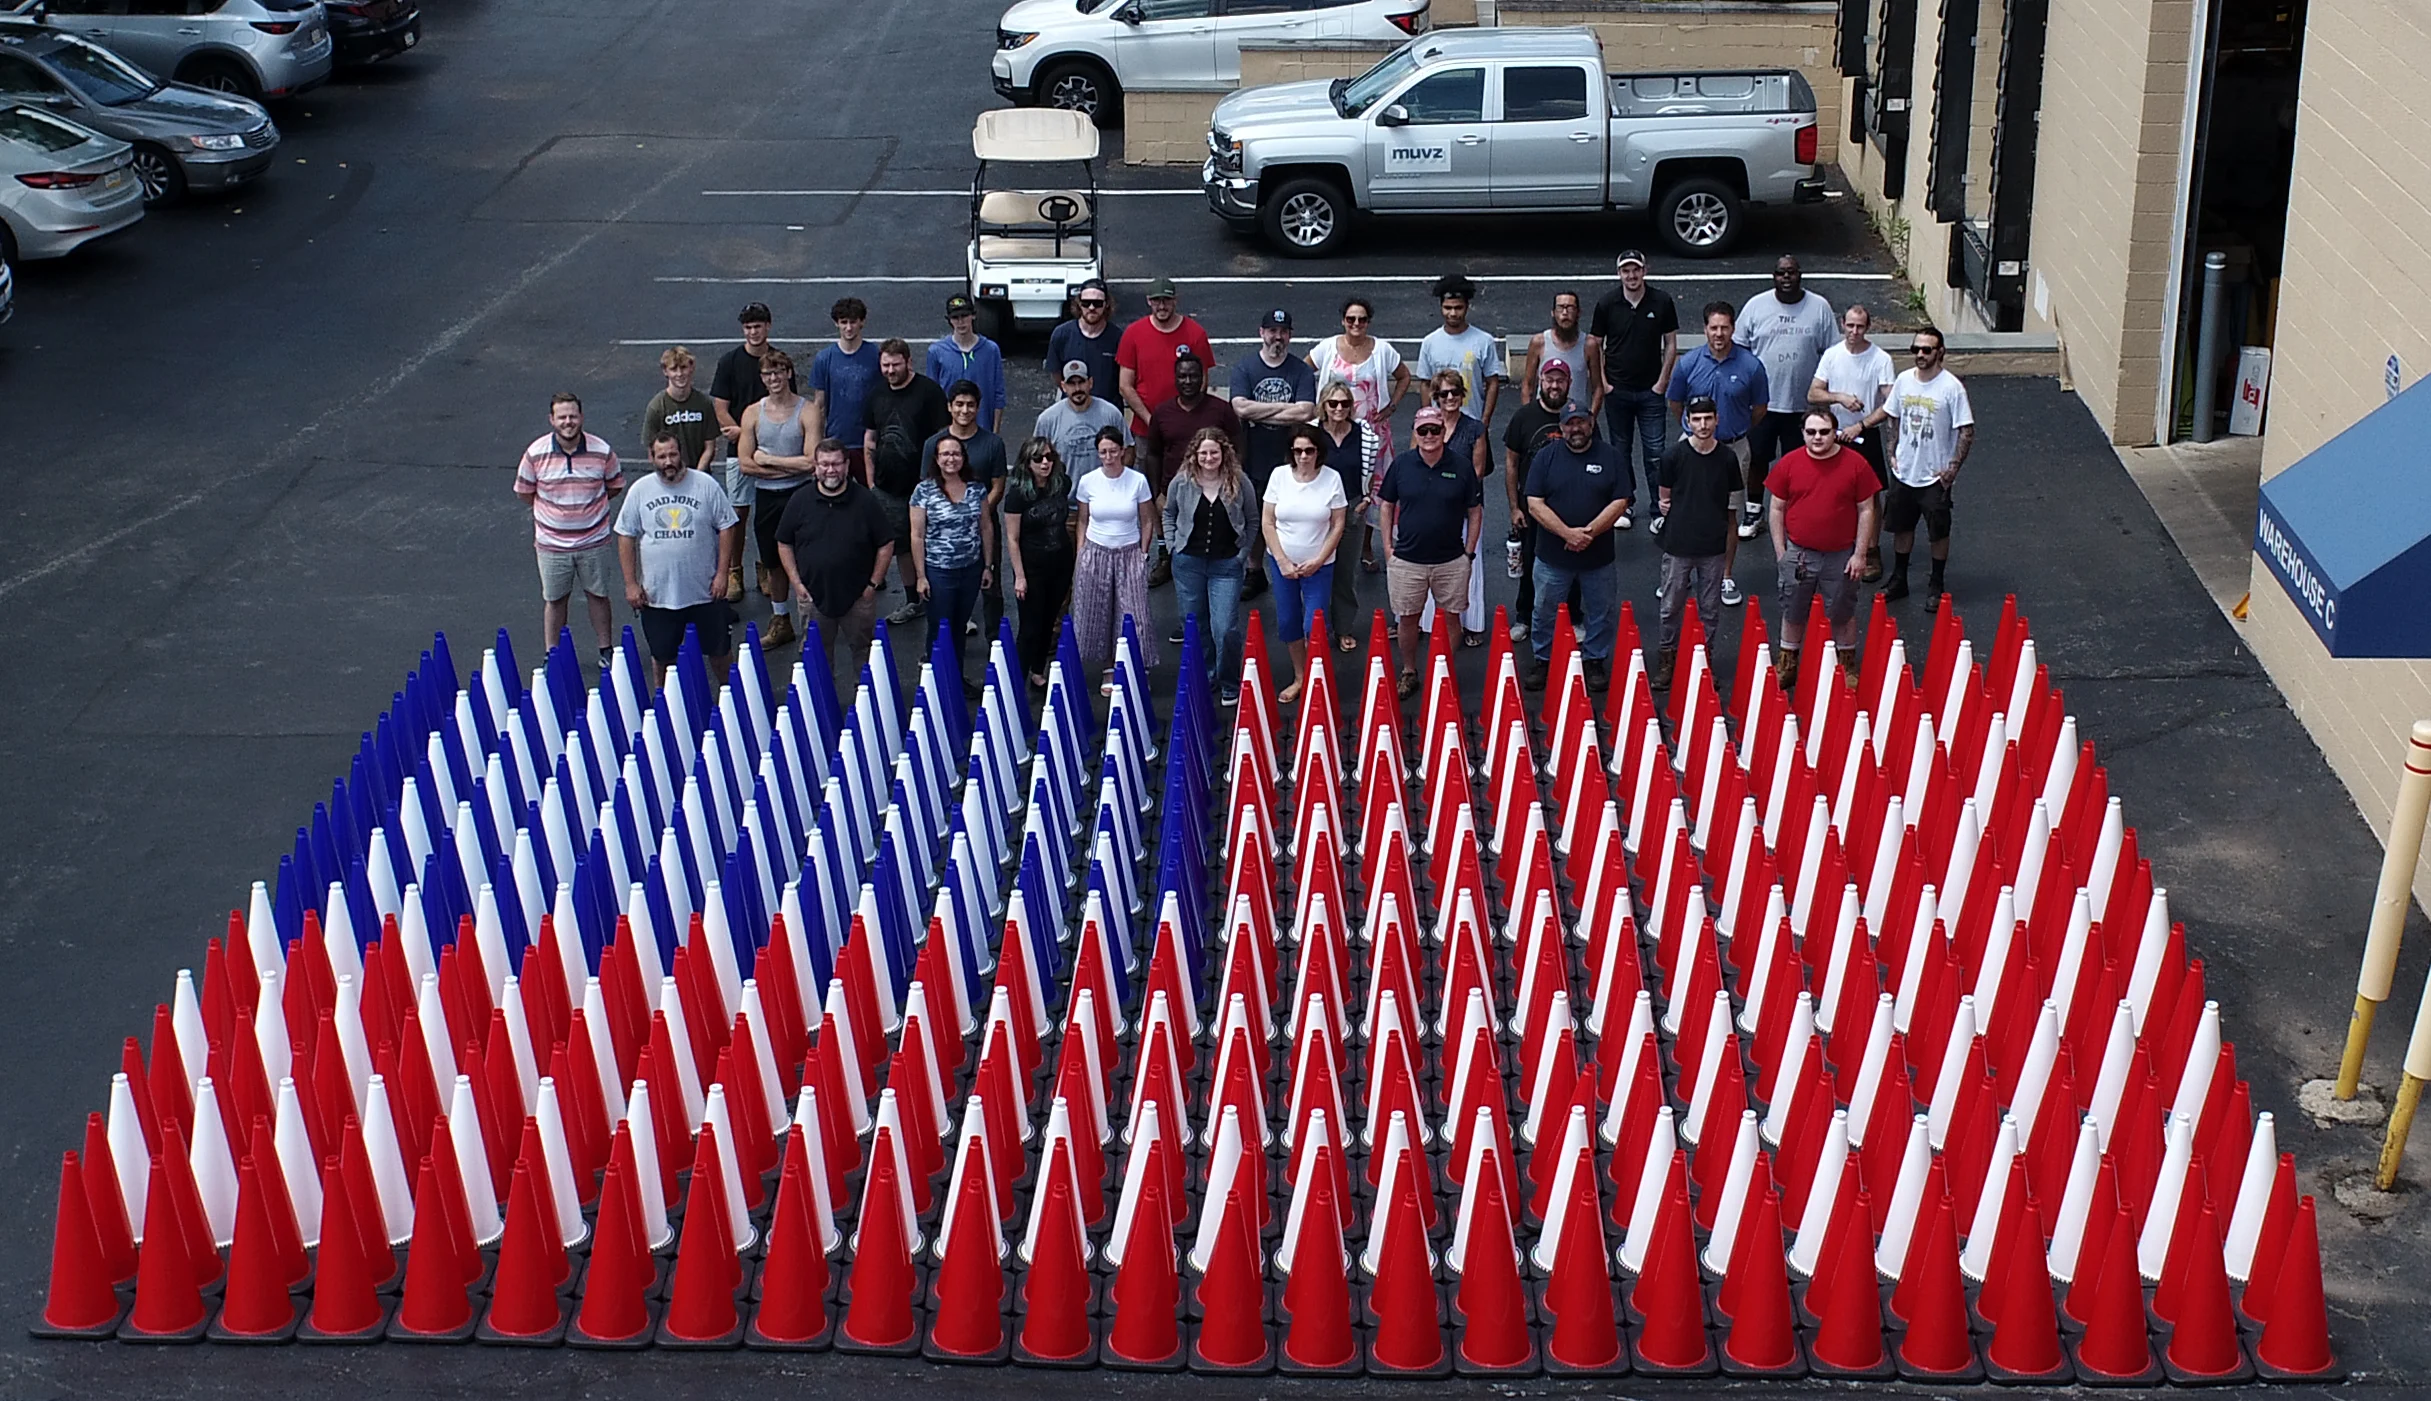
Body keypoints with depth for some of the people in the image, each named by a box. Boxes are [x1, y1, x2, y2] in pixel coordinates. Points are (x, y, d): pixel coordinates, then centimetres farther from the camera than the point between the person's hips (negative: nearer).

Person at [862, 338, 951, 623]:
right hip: (888, 487, 5)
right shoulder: (877, 393, 8)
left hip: (922, 483, -5)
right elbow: (869, 440, 14)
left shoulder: (929, 391, -9)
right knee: (900, 544, 11)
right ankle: (912, 601, 23)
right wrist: (870, 481, 11)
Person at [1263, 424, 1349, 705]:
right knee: (1287, 623, 10)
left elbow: (1338, 525, -5)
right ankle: (1299, 678, 26)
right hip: (1282, 562, 2)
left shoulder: (1332, 478, -9)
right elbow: (1267, 522, -2)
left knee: (1314, 626, -7)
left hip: (1318, 564, -2)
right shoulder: (1279, 476, -6)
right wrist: (1283, 561, -7)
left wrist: (1317, 561, -10)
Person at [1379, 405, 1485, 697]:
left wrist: (1469, 553, 1)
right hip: (1406, 560, 1)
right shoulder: (1401, 465, -2)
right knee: (1407, 618, 8)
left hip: (1451, 560, 0)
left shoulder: (1462, 467, -4)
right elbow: (1387, 506, 8)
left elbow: (1475, 512, 3)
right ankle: (1409, 673, 24)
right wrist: (1388, 546, 3)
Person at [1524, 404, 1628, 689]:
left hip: (1598, 556, 1)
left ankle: (1596, 661, 27)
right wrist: (1567, 533, -19)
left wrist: (1590, 531, -18)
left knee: (1602, 613, 11)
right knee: (1545, 612, 9)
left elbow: (1620, 502, -5)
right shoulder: (1546, 457, -2)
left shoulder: (1609, 457, 0)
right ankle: (1542, 661, 24)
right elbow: (1535, 505, -8)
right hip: (1553, 556, 0)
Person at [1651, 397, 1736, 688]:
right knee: (1671, 607, 6)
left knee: (1710, 610, 9)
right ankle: (1666, 659, 20)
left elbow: (1731, 505, 9)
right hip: (1678, 544, -1)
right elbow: (1663, 497, 7)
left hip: (1713, 547, 2)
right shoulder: (1673, 455, -6)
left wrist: (1730, 536, 10)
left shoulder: (1727, 459, 0)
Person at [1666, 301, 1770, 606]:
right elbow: (1675, 404, 8)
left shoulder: (1751, 365, -10)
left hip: (1733, 447, 0)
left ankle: (1727, 578, 19)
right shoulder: (1688, 364, -8)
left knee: (1729, 513, 7)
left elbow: (1759, 409, 5)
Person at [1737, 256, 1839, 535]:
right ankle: (1753, 511, 27)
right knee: (1757, 457, 11)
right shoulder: (1756, 305, -3)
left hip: (1802, 404, 0)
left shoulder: (1819, 308, -4)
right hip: (1761, 402, 0)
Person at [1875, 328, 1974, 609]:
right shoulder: (1904, 380, -1)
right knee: (1901, 527, 16)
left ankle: (1935, 587, 20)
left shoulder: (1952, 388, -16)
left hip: (1935, 476, -5)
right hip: (1904, 472, 5)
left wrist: (1954, 466, -18)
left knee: (1939, 533, 7)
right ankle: (1899, 581, 30)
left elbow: (1967, 431, -13)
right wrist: (1893, 453, 8)